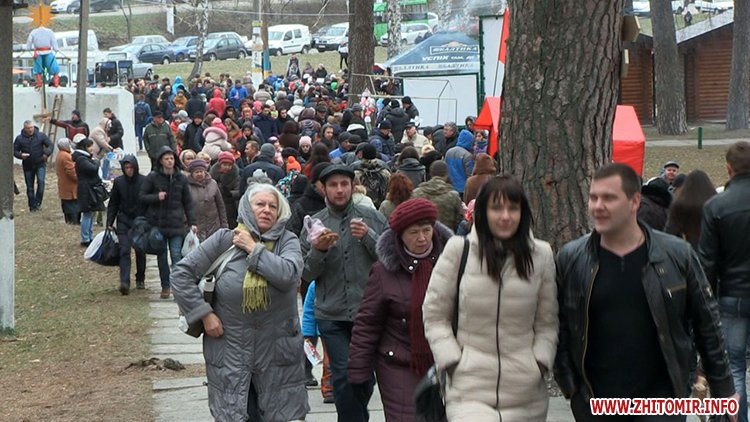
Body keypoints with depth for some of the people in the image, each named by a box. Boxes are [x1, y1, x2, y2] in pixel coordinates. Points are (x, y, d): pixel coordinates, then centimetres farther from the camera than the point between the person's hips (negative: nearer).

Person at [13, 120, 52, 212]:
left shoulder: (41, 135, -4)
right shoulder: (19, 138, -2)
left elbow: (50, 145, 1)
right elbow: (14, 150, 3)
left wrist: (47, 153, -20)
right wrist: (20, 155, -19)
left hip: (40, 164, -2)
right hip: (28, 166, 2)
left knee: (41, 181, -21)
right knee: (29, 187, 7)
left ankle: (38, 202, -8)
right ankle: (32, 206, 18)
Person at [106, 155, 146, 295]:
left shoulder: (144, 181, -5)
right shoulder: (119, 182, 1)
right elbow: (113, 204, 8)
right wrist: (109, 223, 4)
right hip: (124, 222, 0)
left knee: (140, 252, 9)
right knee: (124, 251, -12)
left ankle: (140, 280, 26)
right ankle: (124, 282, -21)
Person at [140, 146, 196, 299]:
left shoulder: (181, 178, 5)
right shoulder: (153, 177, 0)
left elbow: (187, 202, 9)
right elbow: (142, 197, 3)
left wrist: (192, 222, 4)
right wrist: (156, 197, -15)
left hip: (176, 223, 0)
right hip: (158, 222, 0)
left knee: (176, 254, -10)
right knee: (162, 256, 7)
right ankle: (165, 287, 15)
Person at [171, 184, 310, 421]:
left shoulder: (287, 241, 1)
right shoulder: (224, 239, 0)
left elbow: (288, 274, -20)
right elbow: (183, 272, 0)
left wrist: (253, 248, -12)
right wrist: (204, 314, -6)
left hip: (277, 353, 0)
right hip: (230, 354, 0)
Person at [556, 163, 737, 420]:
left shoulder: (677, 256, -2)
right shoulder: (571, 259, 1)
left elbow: (706, 324, 4)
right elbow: (558, 326, 6)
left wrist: (723, 388, 7)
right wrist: (568, 382, -1)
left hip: (660, 399, -2)